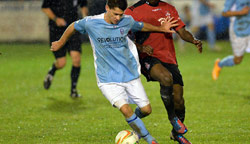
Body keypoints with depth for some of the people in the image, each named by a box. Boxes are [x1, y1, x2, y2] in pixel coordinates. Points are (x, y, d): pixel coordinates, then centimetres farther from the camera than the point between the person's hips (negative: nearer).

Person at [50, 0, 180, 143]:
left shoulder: (127, 21, -4)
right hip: (107, 79, -3)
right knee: (125, 109, -22)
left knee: (146, 109, 1)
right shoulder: (91, 23, -12)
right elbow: (73, 27, 8)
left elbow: (142, 26, 19)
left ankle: (135, 124, 37)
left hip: (130, 74, 3)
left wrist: (161, 28, 13)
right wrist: (61, 43, 22)